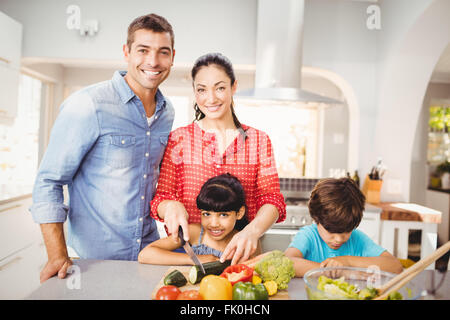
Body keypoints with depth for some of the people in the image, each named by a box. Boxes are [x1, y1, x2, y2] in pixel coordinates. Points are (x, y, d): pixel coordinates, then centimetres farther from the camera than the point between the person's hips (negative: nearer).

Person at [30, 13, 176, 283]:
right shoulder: (87, 105, -17)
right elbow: (49, 181, -14)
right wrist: (58, 257, -20)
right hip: (93, 256, -5)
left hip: (147, 248, 5)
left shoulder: (167, 113, 2)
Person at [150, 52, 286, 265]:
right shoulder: (178, 139, 6)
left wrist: (253, 229, -21)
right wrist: (171, 207, -19)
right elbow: (161, 197, 6)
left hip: (239, 254, 1)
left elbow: (272, 200, 0)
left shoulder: (259, 141, 8)